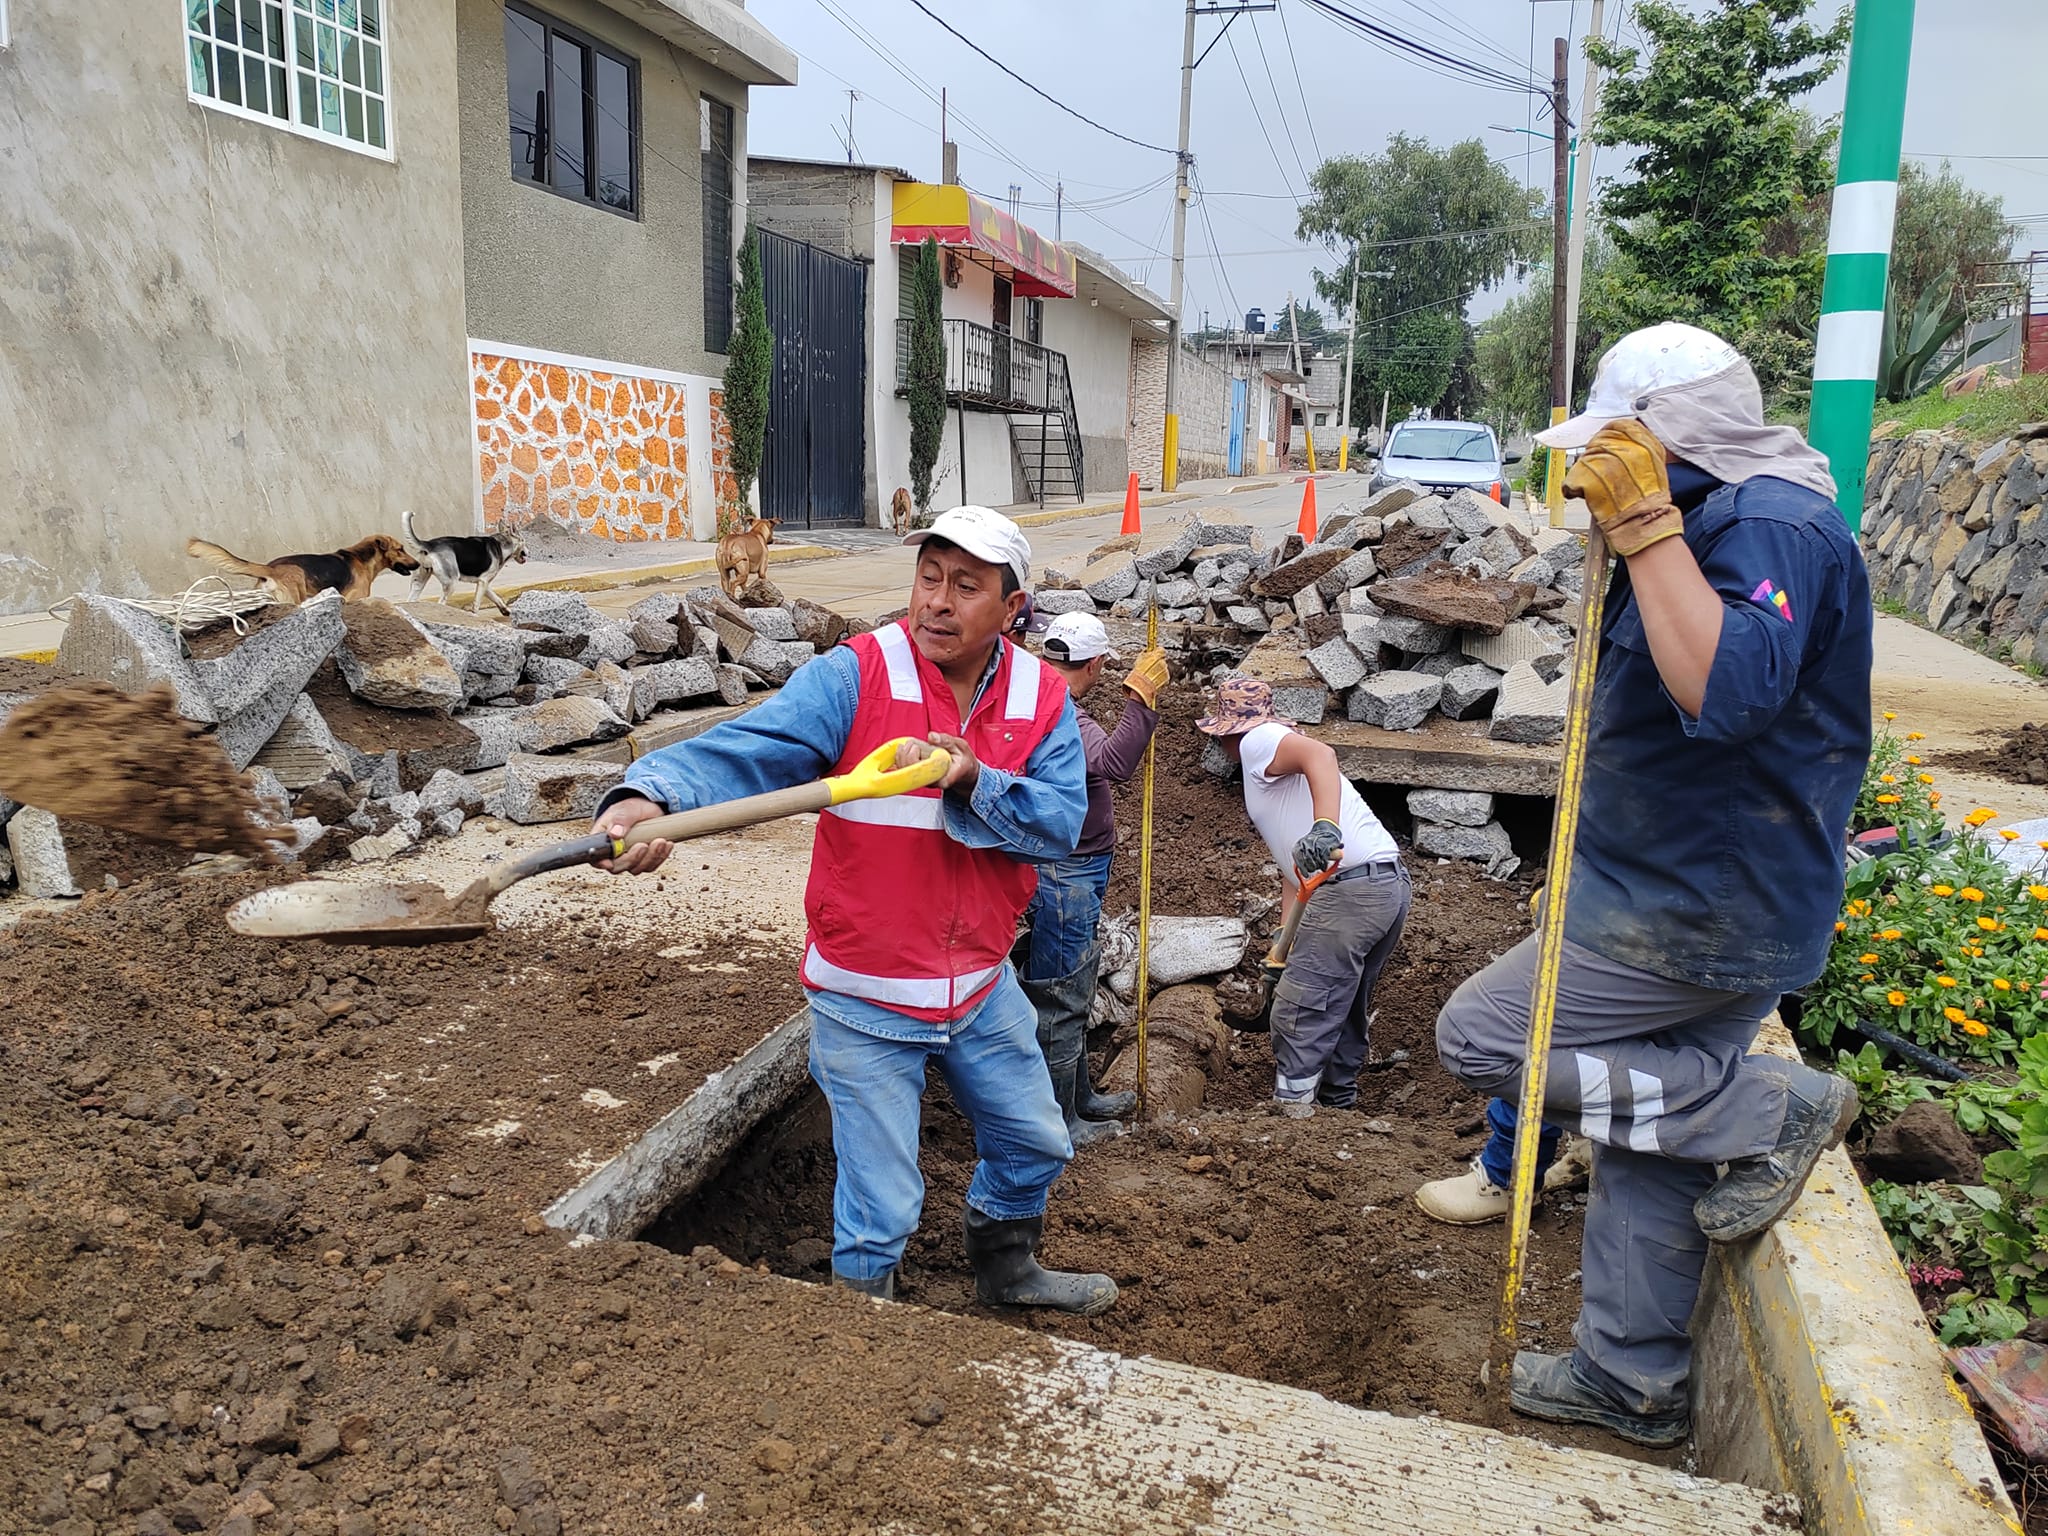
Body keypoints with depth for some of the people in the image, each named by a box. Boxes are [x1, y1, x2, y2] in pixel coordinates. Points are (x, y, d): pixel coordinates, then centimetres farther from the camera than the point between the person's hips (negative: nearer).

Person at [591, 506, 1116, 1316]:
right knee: (882, 1209, 6)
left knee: (1033, 1145, 25)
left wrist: (972, 783, -29)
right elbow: (748, 747, -30)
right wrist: (651, 796, -49)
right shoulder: (853, 677, -16)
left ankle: (1007, 1269, 54)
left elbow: (1060, 824, -13)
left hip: (982, 987, 5)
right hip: (867, 1003, -5)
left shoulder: (1041, 700, -3)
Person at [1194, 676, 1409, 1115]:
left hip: (1349, 889, -10)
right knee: (1345, 1007, 22)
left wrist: (1325, 827, -39)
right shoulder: (1274, 776, 28)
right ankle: (1337, 1103, 34)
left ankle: (1291, 1110, 1)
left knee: (1299, 1012, -4)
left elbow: (1320, 755, -24)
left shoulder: (1259, 742, -1)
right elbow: (1298, 869, 25)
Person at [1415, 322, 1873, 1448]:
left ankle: (1770, 1111, 0)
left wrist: (1645, 523, -34)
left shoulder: (1777, 527, -20)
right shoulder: (1711, 521, 13)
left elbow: (1729, 689, -38)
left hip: (1701, 913, -10)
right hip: (1704, 898, 10)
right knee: (1643, 1146, 17)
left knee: (1477, 1038, -6)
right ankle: (1633, 1383, 31)